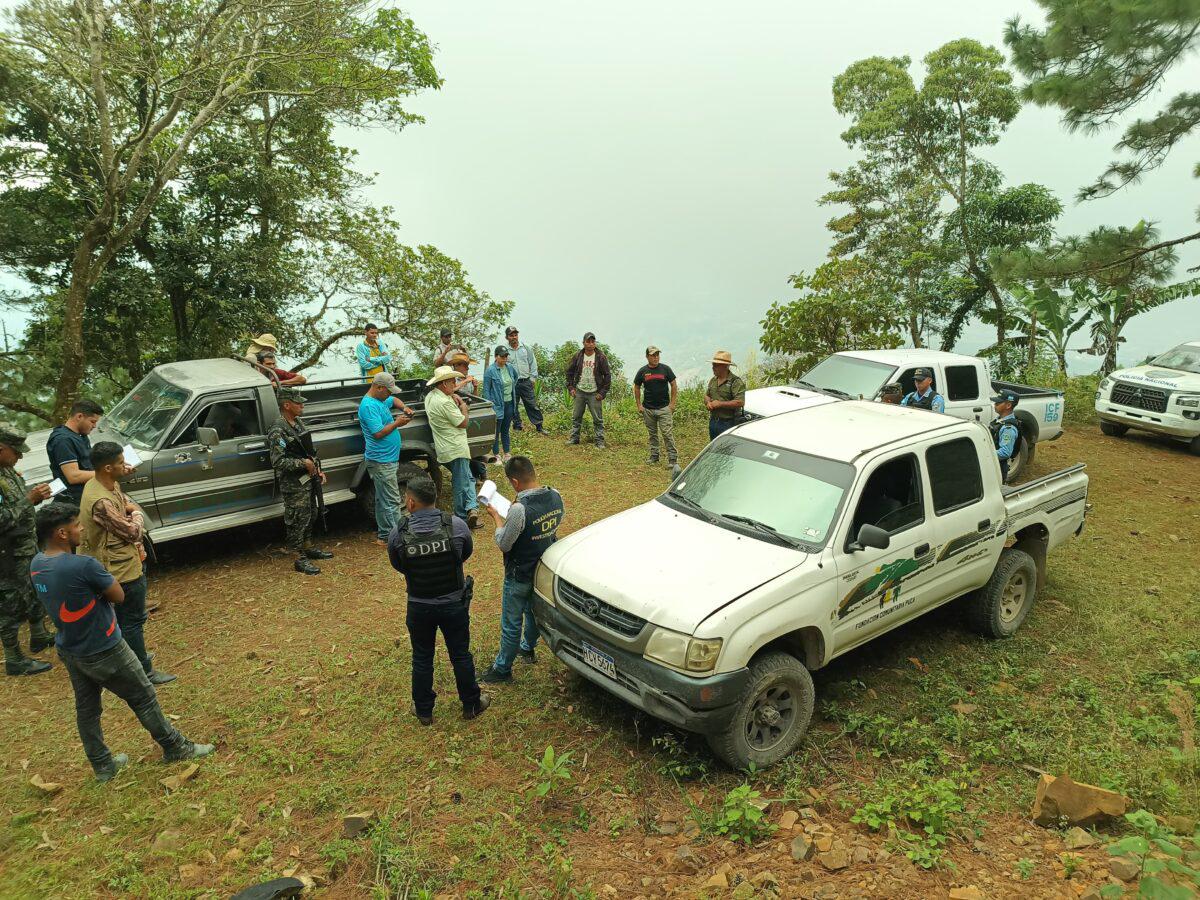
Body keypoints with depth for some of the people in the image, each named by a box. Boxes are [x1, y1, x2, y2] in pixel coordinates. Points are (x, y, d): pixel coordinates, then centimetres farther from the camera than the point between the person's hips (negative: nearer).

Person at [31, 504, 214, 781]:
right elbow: (119, 596, -18)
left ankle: (102, 765, 34)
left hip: (68, 651, 8)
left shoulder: (37, 565, -5)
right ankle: (175, 748, 24)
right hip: (103, 651, -7)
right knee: (144, 698, 9)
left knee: (86, 707, 19)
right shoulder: (83, 566, -31)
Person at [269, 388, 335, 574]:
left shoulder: (298, 423, 9)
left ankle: (308, 548, 36)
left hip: (308, 480, 9)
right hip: (294, 485, -9)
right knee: (297, 521, -1)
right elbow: (278, 462, -24)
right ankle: (300, 560, 7)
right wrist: (303, 463, -22)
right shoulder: (278, 431, -19)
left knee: (308, 517, 21)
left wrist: (318, 469, 9)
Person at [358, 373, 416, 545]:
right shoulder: (369, 406, -18)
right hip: (381, 461, -10)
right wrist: (397, 423, -14)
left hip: (387, 459, 10)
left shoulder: (381, 400, 11)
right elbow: (378, 433, -23)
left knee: (383, 499, 16)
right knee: (392, 501, -8)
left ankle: (383, 533, 25)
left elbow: (395, 400, 32)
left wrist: (405, 408, 12)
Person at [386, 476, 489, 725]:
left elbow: (398, 566, -2)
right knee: (461, 655, 17)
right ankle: (471, 704, 34)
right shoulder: (456, 526, -18)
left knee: (422, 659, 19)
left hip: (419, 607, 0)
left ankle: (423, 711, 34)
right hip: (454, 604, 0)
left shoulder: (398, 533, -19)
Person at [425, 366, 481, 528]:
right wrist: (464, 407, 1)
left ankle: (470, 508, 8)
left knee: (468, 478, 15)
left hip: (446, 449, 9)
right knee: (462, 484, -2)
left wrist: (454, 401, 5)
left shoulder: (430, 396, 8)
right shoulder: (445, 402, -22)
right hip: (455, 448, -9)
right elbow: (463, 423, -16)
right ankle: (462, 519, 1)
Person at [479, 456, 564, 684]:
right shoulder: (555, 496, -12)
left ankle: (502, 669, 26)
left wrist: (497, 517, -6)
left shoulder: (519, 509, -32)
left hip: (520, 576, -7)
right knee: (534, 611, 28)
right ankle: (527, 649, 50)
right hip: (546, 569, 7)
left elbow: (503, 544, -20)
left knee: (511, 624, 10)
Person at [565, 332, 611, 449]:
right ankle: (574, 438, 21)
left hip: (594, 393, -3)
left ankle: (600, 441, 8)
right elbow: (569, 372, 11)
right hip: (579, 392, 3)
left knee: (598, 419, 0)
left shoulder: (601, 357, -7)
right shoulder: (577, 356, 0)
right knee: (576, 417, 10)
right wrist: (570, 388, 2)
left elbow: (607, 376, -3)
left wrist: (602, 392, -7)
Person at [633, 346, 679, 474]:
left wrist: (672, 403, -3)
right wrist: (639, 405, 5)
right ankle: (654, 457, 23)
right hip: (648, 409, 2)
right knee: (652, 434, 12)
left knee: (668, 434, -8)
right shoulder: (642, 371, 2)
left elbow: (674, 385, 3)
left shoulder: (665, 369, -1)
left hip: (664, 408, -2)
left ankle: (673, 460, -7)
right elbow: (637, 388, 11)